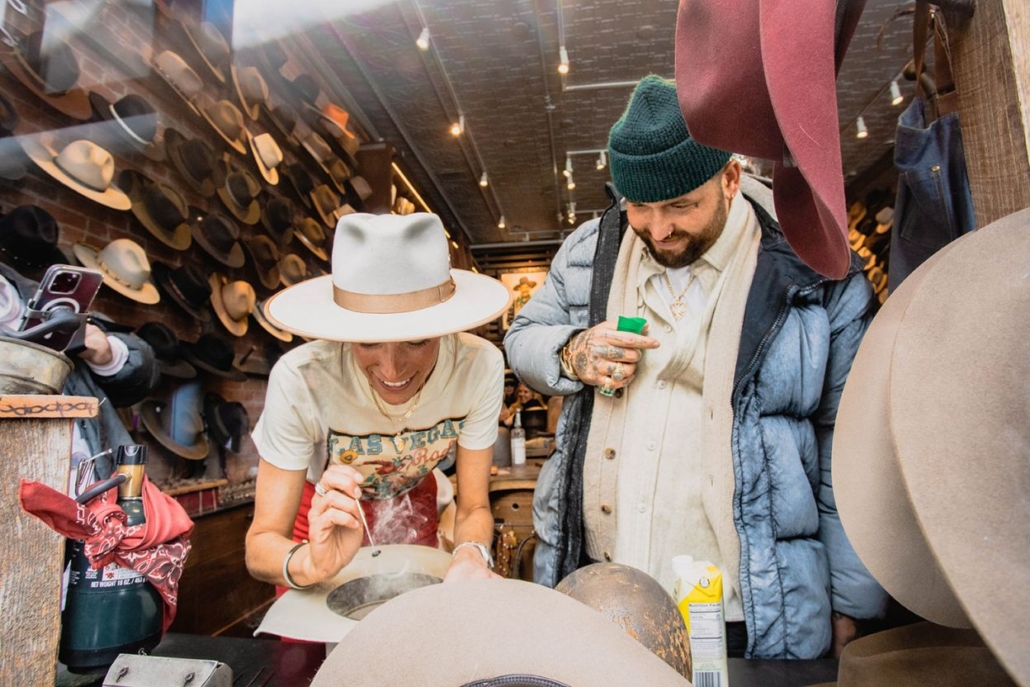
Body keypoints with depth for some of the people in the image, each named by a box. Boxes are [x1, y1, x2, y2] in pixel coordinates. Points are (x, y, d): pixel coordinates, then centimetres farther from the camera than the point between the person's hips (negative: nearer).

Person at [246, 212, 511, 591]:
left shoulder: (479, 366, -32)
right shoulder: (302, 380, -36)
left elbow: (474, 508, -20)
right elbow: (261, 544, -28)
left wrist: (471, 555, -40)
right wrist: (312, 563, -49)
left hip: (412, 503, 2)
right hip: (321, 509, -1)